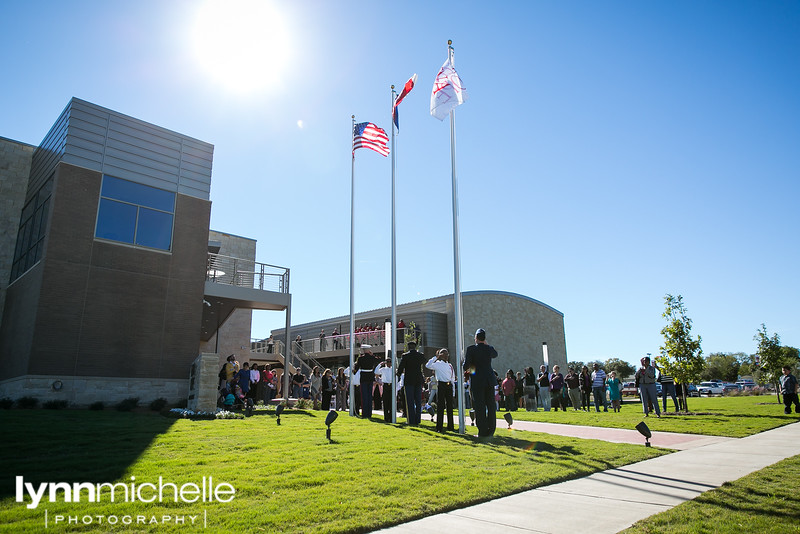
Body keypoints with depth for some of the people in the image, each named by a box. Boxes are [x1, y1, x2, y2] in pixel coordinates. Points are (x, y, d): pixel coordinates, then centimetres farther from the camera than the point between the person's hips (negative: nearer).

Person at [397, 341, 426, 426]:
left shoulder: (405, 356, -8)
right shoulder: (420, 355, 3)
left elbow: (400, 367, -9)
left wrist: (399, 373, 10)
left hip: (409, 381, -3)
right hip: (419, 380, 4)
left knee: (410, 402, 1)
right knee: (418, 401, 10)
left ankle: (411, 421, 1)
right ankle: (417, 420, 12)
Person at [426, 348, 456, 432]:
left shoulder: (450, 365, 15)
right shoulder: (437, 364, -1)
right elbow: (428, 365, -20)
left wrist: (452, 386, 11)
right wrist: (436, 357, -16)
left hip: (449, 385, 5)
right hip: (441, 385, -5)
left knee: (450, 406, 8)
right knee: (440, 406, -3)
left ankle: (450, 426, 16)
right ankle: (439, 427, 2)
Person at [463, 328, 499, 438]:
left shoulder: (471, 349, -8)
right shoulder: (490, 348, 3)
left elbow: (466, 365, -11)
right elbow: (495, 354, 28)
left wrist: (467, 369, 12)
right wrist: (486, 344, 22)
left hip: (477, 381, -3)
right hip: (490, 380, 4)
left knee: (480, 407, 0)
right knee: (491, 406, 9)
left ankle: (482, 431, 0)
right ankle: (490, 431, 12)